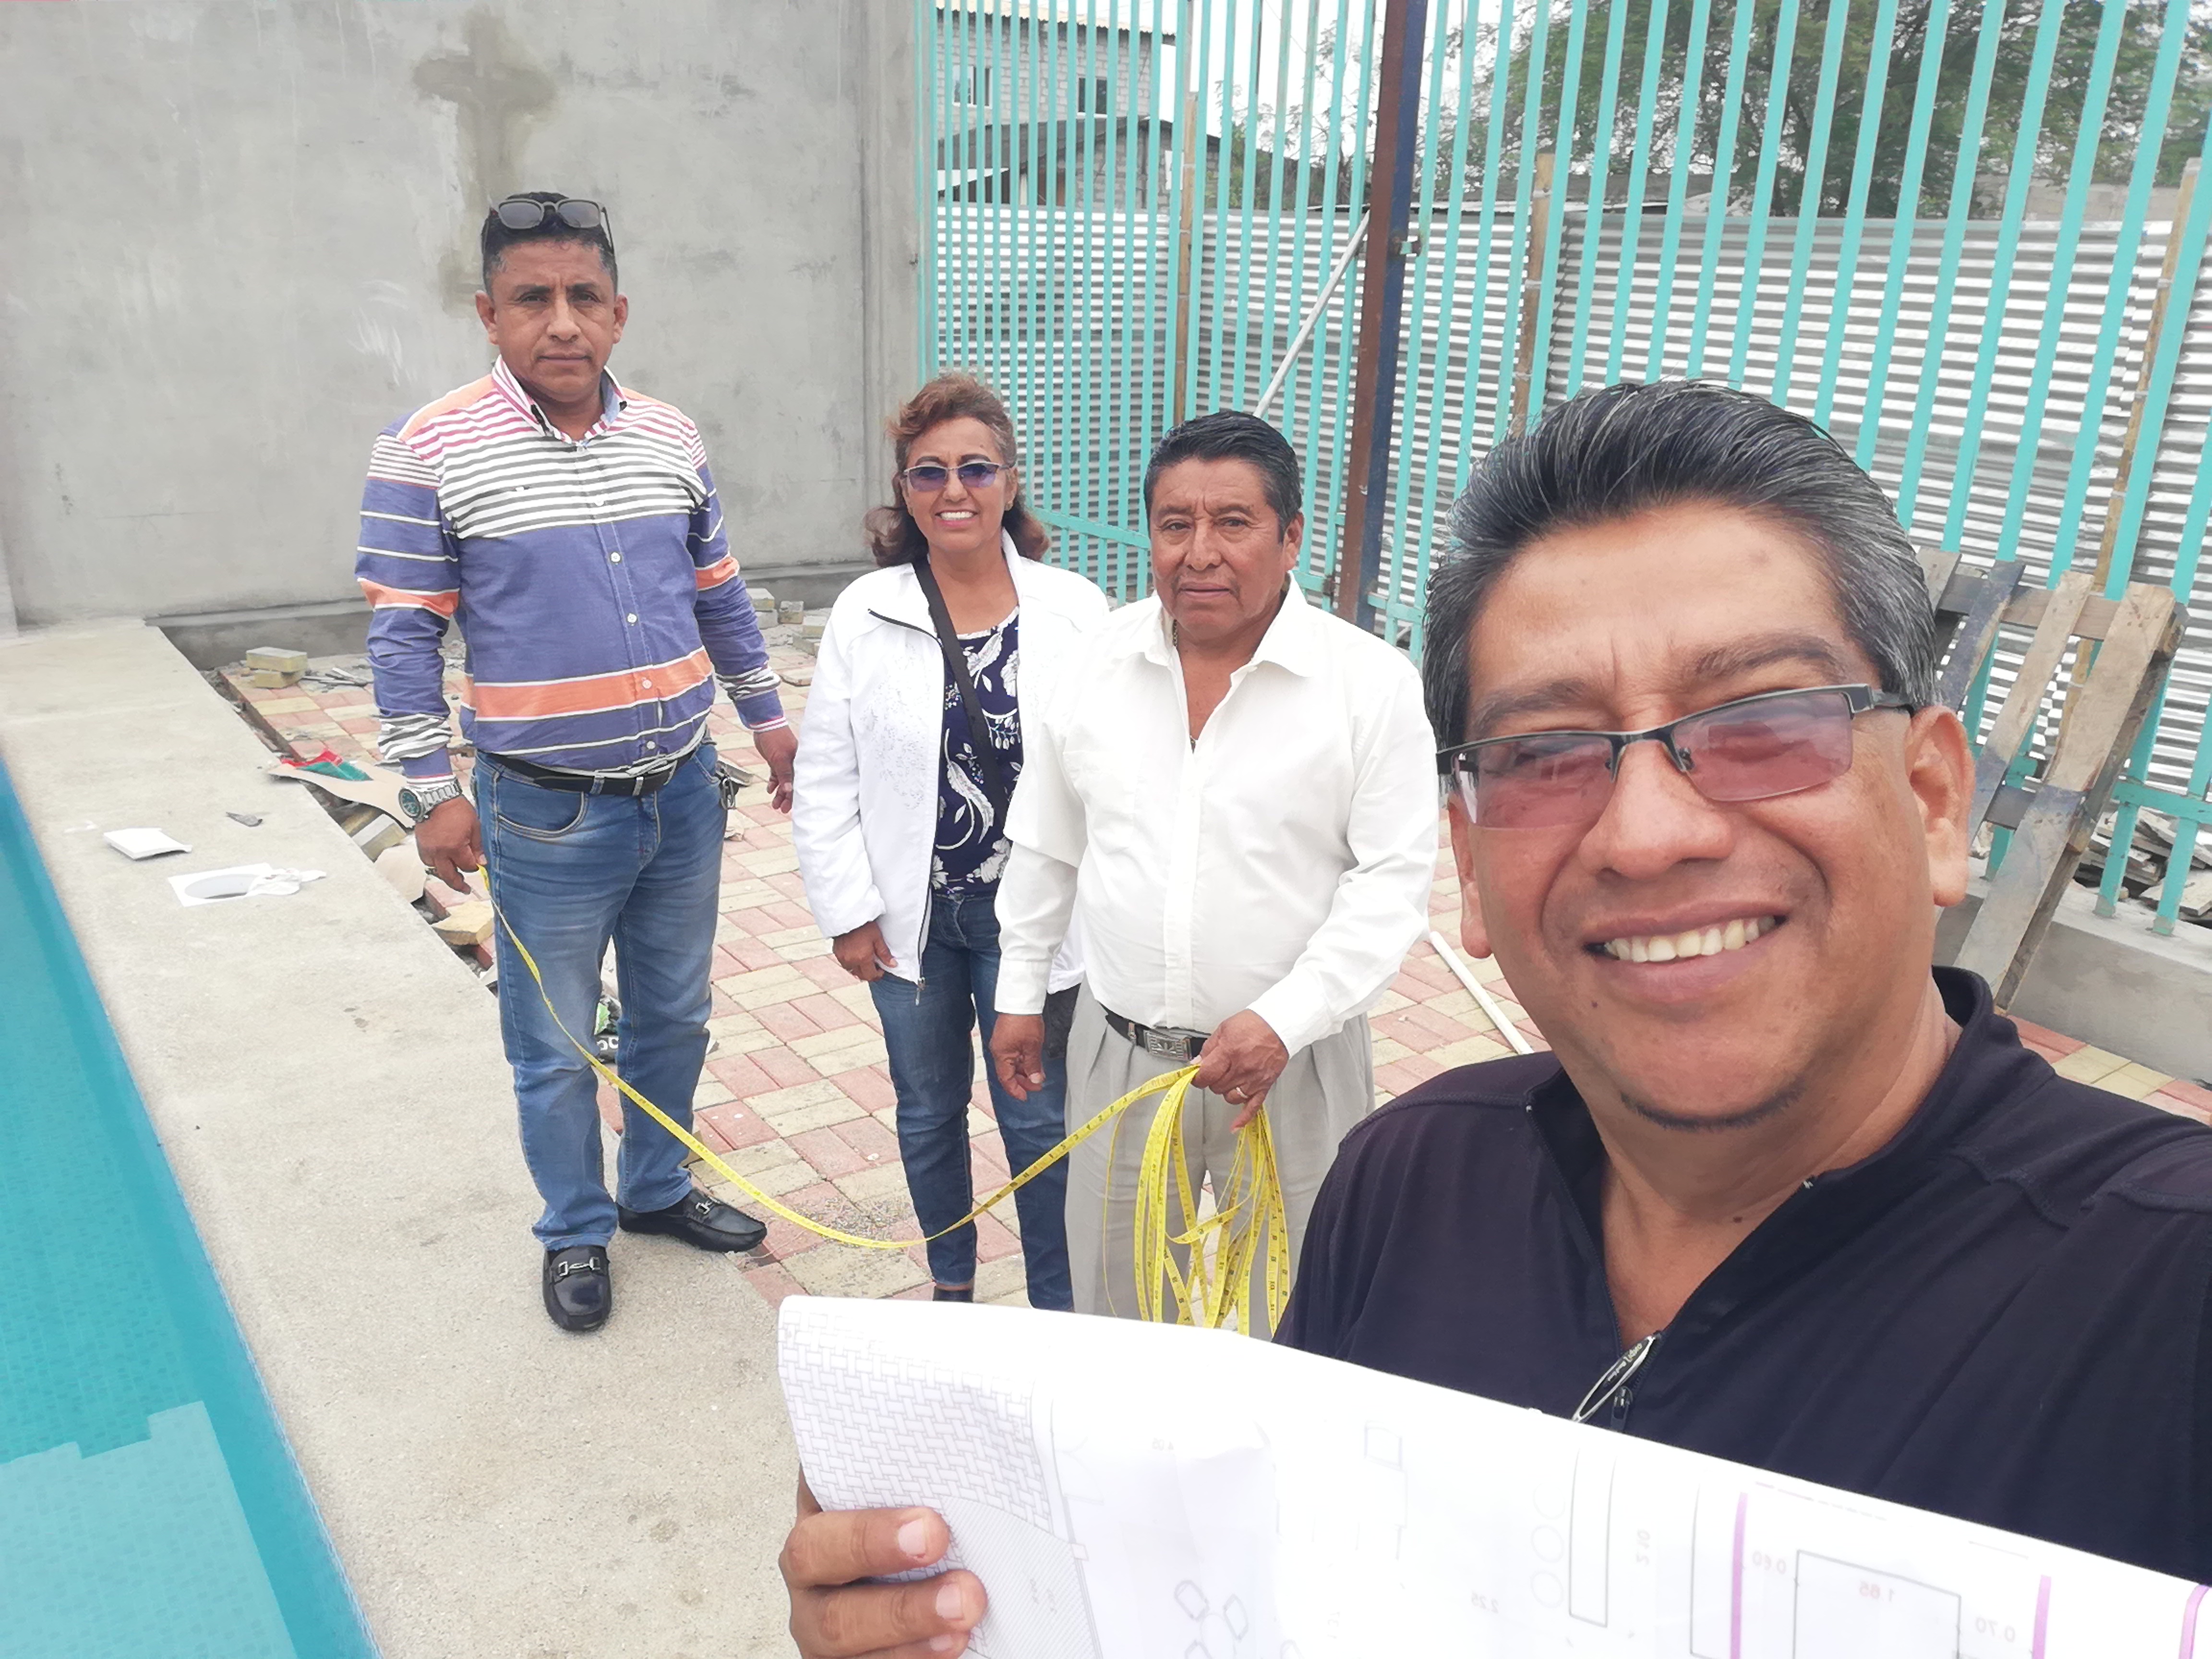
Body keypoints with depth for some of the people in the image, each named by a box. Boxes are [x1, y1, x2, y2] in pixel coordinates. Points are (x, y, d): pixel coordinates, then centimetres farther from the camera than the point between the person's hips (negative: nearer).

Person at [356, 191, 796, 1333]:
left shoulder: (670, 439, 2)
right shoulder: (428, 453, -11)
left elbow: (719, 596, 13)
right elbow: (404, 634, -8)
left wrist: (767, 716, 16)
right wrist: (431, 792, -10)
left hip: (683, 792, 5)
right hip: (547, 814, -4)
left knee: (674, 1018, 20)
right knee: (555, 1049, 11)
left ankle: (658, 1190, 42)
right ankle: (575, 1232, 34)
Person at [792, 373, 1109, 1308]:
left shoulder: (1076, 613, -7)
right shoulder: (865, 616, -4)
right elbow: (826, 783, -1)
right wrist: (849, 912, -4)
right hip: (910, 916, 2)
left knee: (1039, 1121, 7)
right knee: (928, 1114, 18)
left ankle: (1059, 1313, 27)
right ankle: (951, 1288, 40)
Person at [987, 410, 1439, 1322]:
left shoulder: (1373, 683, -11)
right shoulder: (1096, 659, 0)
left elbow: (1393, 879, -11)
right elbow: (1046, 846, 10)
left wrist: (1282, 1022, -19)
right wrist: (1021, 992, 13)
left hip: (1293, 1060, -3)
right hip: (1119, 1052, 3)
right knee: (1114, 1303, 19)